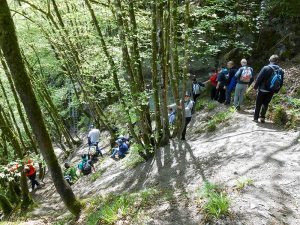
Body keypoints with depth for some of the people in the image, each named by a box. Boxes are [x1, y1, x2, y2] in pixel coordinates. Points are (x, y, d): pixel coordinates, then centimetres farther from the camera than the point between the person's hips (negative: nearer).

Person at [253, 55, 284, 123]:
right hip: (271, 91, 4)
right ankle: (262, 117, 15)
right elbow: (281, 83, 5)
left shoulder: (266, 68, -14)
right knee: (266, 104, 18)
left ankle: (256, 118, 12)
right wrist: (276, 91, 13)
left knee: (258, 104, 8)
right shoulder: (281, 71, 1)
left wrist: (256, 86, -2)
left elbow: (259, 78, -13)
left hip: (262, 90, -4)